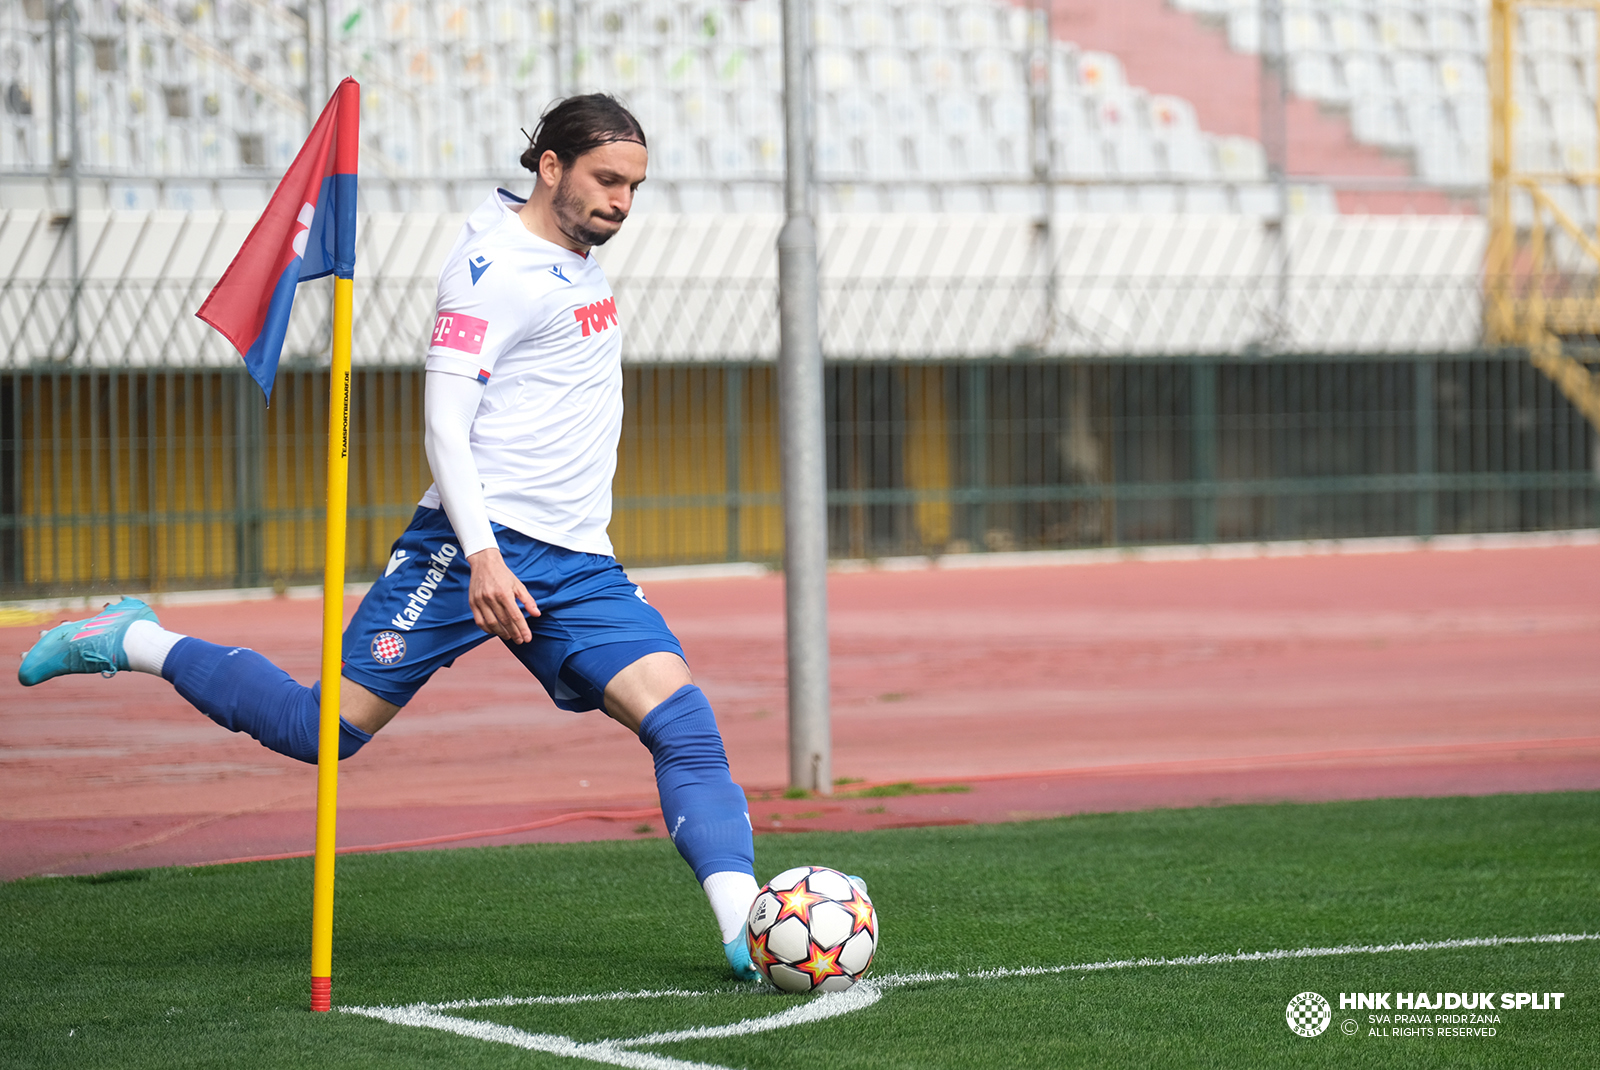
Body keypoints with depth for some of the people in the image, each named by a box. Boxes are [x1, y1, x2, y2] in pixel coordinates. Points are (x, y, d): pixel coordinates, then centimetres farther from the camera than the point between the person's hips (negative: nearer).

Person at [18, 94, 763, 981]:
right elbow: (445, 422, -16)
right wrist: (483, 554, -26)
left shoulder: (577, 261, 16)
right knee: (325, 729, -6)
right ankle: (134, 644, 14)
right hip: (476, 545, -7)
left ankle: (746, 930, -16)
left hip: (577, 566, 7)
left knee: (684, 721, -11)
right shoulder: (493, 267, -11)